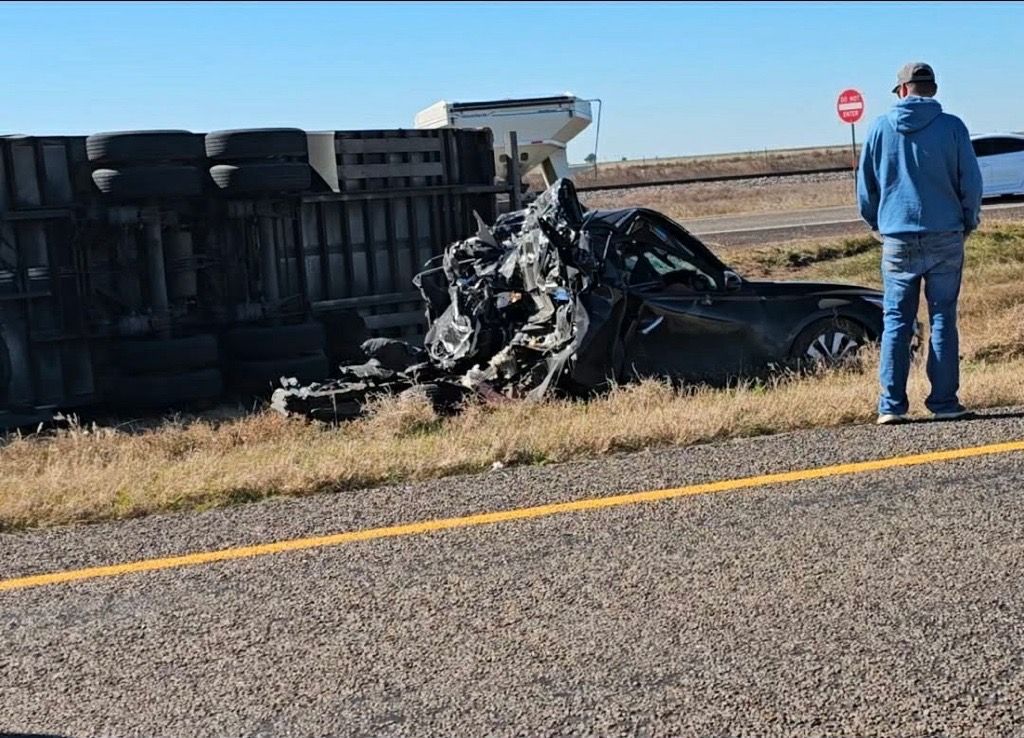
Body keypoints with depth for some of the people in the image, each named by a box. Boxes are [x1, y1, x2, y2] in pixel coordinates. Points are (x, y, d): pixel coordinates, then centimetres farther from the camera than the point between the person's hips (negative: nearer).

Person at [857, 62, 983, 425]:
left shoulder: (881, 127, 1)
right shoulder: (952, 126, -2)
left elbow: (864, 184, 8)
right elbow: (971, 181, -1)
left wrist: (876, 224, 22)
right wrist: (968, 222, 16)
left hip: (897, 240, 1)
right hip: (945, 237, 0)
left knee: (896, 321, 5)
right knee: (943, 319, 6)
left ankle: (892, 405, 3)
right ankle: (944, 401, 7)